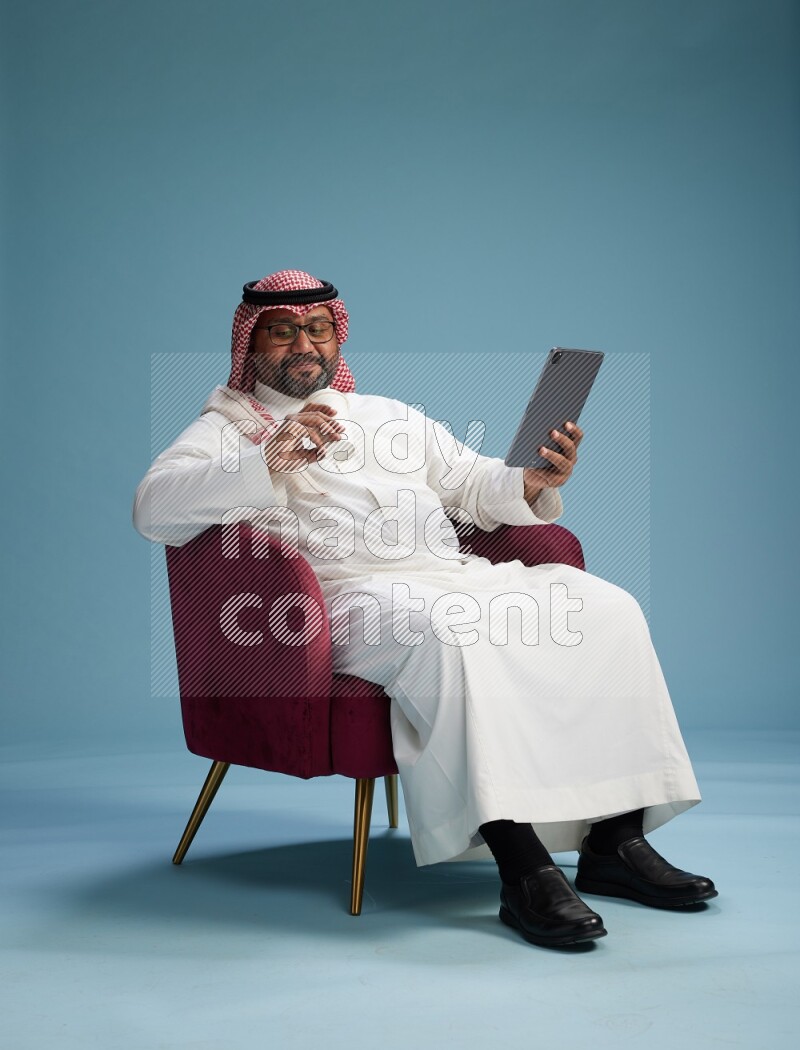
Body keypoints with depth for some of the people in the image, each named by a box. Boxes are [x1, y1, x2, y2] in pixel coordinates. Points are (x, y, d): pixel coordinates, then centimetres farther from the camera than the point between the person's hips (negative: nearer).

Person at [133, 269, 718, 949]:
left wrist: (535, 482, -1)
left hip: (456, 574, 6)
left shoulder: (393, 415, 31)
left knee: (607, 608, -16)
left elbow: (478, 488, 23)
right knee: (449, 632, -38)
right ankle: (523, 867, -39)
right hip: (353, 591, -6)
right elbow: (154, 507, -5)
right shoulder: (228, 428, 15)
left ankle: (617, 839, -17)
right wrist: (270, 461, -19)